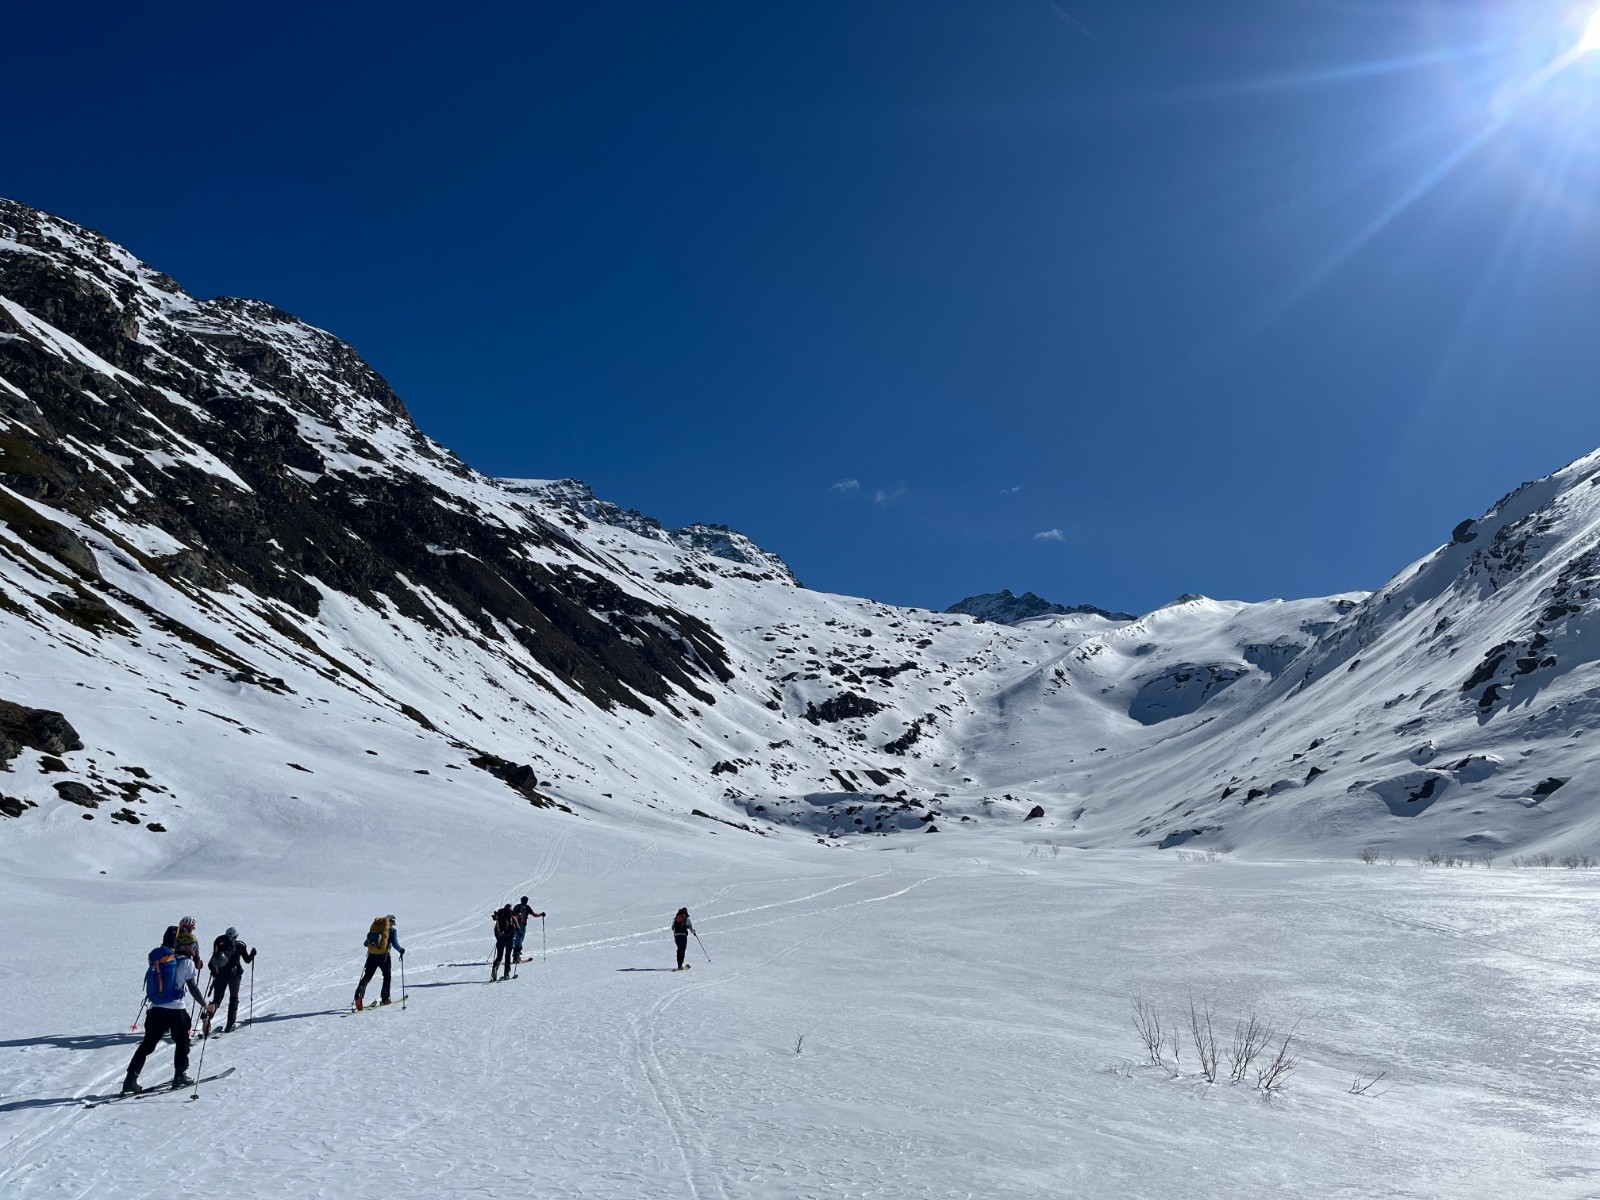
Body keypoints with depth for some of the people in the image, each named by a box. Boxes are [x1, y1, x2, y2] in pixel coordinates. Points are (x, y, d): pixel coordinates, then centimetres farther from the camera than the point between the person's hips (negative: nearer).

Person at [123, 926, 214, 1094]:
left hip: (155, 1009, 3)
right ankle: (180, 1076, 19)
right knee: (182, 1042, 17)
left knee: (147, 1044, 12)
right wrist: (205, 1006, 2)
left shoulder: (155, 957, 4)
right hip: (176, 1010, -3)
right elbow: (193, 988, -7)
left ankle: (130, 1080, 4)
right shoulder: (185, 961, -8)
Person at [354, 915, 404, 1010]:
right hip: (383, 955, -3)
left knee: (367, 977, 9)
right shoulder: (392, 930, 1)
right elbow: (394, 943, -8)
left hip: (371, 955, 3)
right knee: (387, 975, 18)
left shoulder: (375, 925, 12)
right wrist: (401, 949, 10)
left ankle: (359, 994, -13)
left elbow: (366, 942, 17)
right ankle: (385, 998, 15)